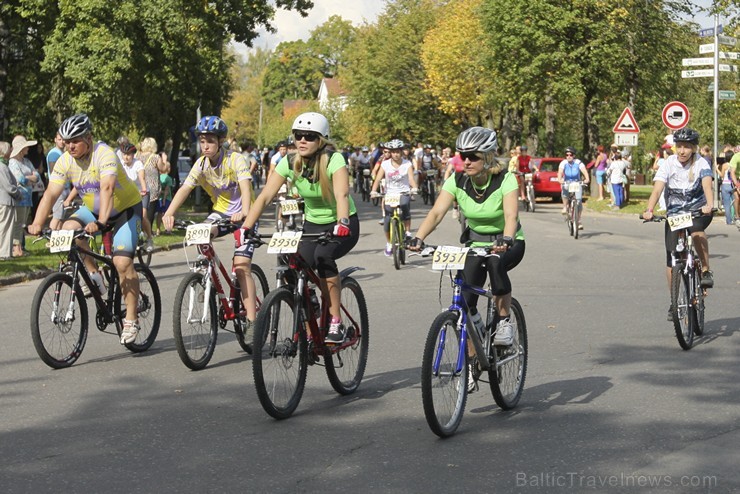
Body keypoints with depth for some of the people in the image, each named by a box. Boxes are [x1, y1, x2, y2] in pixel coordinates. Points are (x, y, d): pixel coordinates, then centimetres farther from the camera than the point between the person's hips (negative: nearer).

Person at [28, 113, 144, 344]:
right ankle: (94, 275, -4)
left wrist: (101, 222, -55)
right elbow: (51, 193, -18)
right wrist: (37, 224, -33)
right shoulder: (65, 161, -12)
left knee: (122, 262, -18)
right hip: (92, 209, 6)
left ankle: (131, 320, -7)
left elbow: (107, 188, -42)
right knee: (68, 231, -24)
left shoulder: (104, 154, -28)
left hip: (125, 208, -6)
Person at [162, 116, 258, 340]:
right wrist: (169, 214, -36)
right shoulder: (201, 164, -8)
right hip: (220, 211, 4)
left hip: (241, 215, -4)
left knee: (241, 266, -16)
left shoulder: (236, 159, -20)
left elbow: (245, 187, -34)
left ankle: (252, 320, -13)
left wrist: (244, 213, -53)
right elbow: (184, 189, -19)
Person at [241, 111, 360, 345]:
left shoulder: (334, 160, -22)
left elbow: (342, 194, -38)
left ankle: (336, 323, -23)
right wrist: (246, 227, -28)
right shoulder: (289, 162, -11)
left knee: (323, 255, -34)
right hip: (312, 225, 4)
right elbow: (264, 196, -16)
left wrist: (342, 223, -56)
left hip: (343, 226, -4)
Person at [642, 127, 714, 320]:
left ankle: (706, 270, -16)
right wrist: (649, 210, -37)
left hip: (698, 210, -2)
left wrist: (709, 205, -48)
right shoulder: (669, 164, -10)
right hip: (674, 213, 2)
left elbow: (707, 185, -28)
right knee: (672, 259, -4)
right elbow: (657, 189, -20)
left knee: (697, 231, -37)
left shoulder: (701, 163, -13)